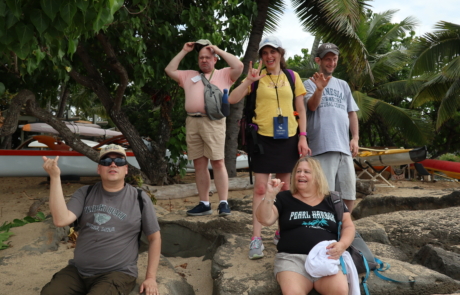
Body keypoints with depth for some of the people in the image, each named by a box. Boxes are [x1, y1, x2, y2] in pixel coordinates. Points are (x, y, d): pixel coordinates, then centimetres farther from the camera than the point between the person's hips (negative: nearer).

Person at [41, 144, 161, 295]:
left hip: (117, 273, -3)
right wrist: (55, 177, -16)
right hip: (77, 271, 3)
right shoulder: (85, 193, 4)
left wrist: (151, 278, -1)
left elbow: (154, 238, 4)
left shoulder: (140, 199, -2)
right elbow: (61, 220, -13)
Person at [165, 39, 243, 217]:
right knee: (199, 164, 6)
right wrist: (183, 51, 22)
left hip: (213, 121, -5)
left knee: (217, 162, -8)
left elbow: (239, 66, -2)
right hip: (192, 122, 5)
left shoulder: (223, 74, 13)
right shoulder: (189, 76, 26)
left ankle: (223, 203, -3)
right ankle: (204, 204, 13)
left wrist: (218, 50, 5)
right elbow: (170, 70, 24)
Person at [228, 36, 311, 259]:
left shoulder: (292, 77, 7)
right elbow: (232, 100, -7)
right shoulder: (256, 77, 3)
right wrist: (248, 81, -18)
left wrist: (303, 137, 1)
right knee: (260, 188, -3)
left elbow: (301, 110, 8)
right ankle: (256, 238, 3)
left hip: (288, 138, 2)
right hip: (262, 138, -2)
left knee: (285, 188, 11)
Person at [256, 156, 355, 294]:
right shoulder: (285, 198, 13)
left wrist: (342, 244, -6)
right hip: (292, 257, -1)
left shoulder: (332, 200, 17)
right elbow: (265, 220, 3)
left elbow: (348, 226, 14)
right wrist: (270, 195, -12)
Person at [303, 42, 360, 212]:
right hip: (323, 147, -5)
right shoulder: (310, 83, 7)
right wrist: (319, 89, -30)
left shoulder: (343, 85, 23)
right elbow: (312, 106, -10)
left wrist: (355, 138, 9)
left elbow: (352, 112, 21)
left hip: (344, 147, 5)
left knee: (349, 194, 8)